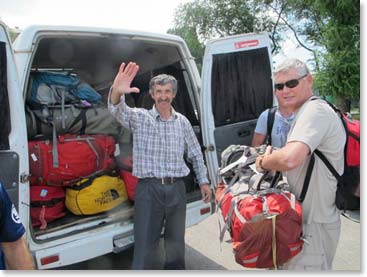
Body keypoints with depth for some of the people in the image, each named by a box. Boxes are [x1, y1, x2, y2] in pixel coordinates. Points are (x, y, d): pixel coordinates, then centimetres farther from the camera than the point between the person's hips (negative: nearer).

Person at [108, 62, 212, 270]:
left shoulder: (183, 122, 7)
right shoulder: (140, 118, -3)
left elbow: (196, 154, 14)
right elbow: (118, 111, -24)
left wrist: (204, 181, 13)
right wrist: (117, 92, -46)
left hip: (177, 189, 3)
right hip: (149, 189, -3)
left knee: (176, 241, 19)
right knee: (146, 245, 4)